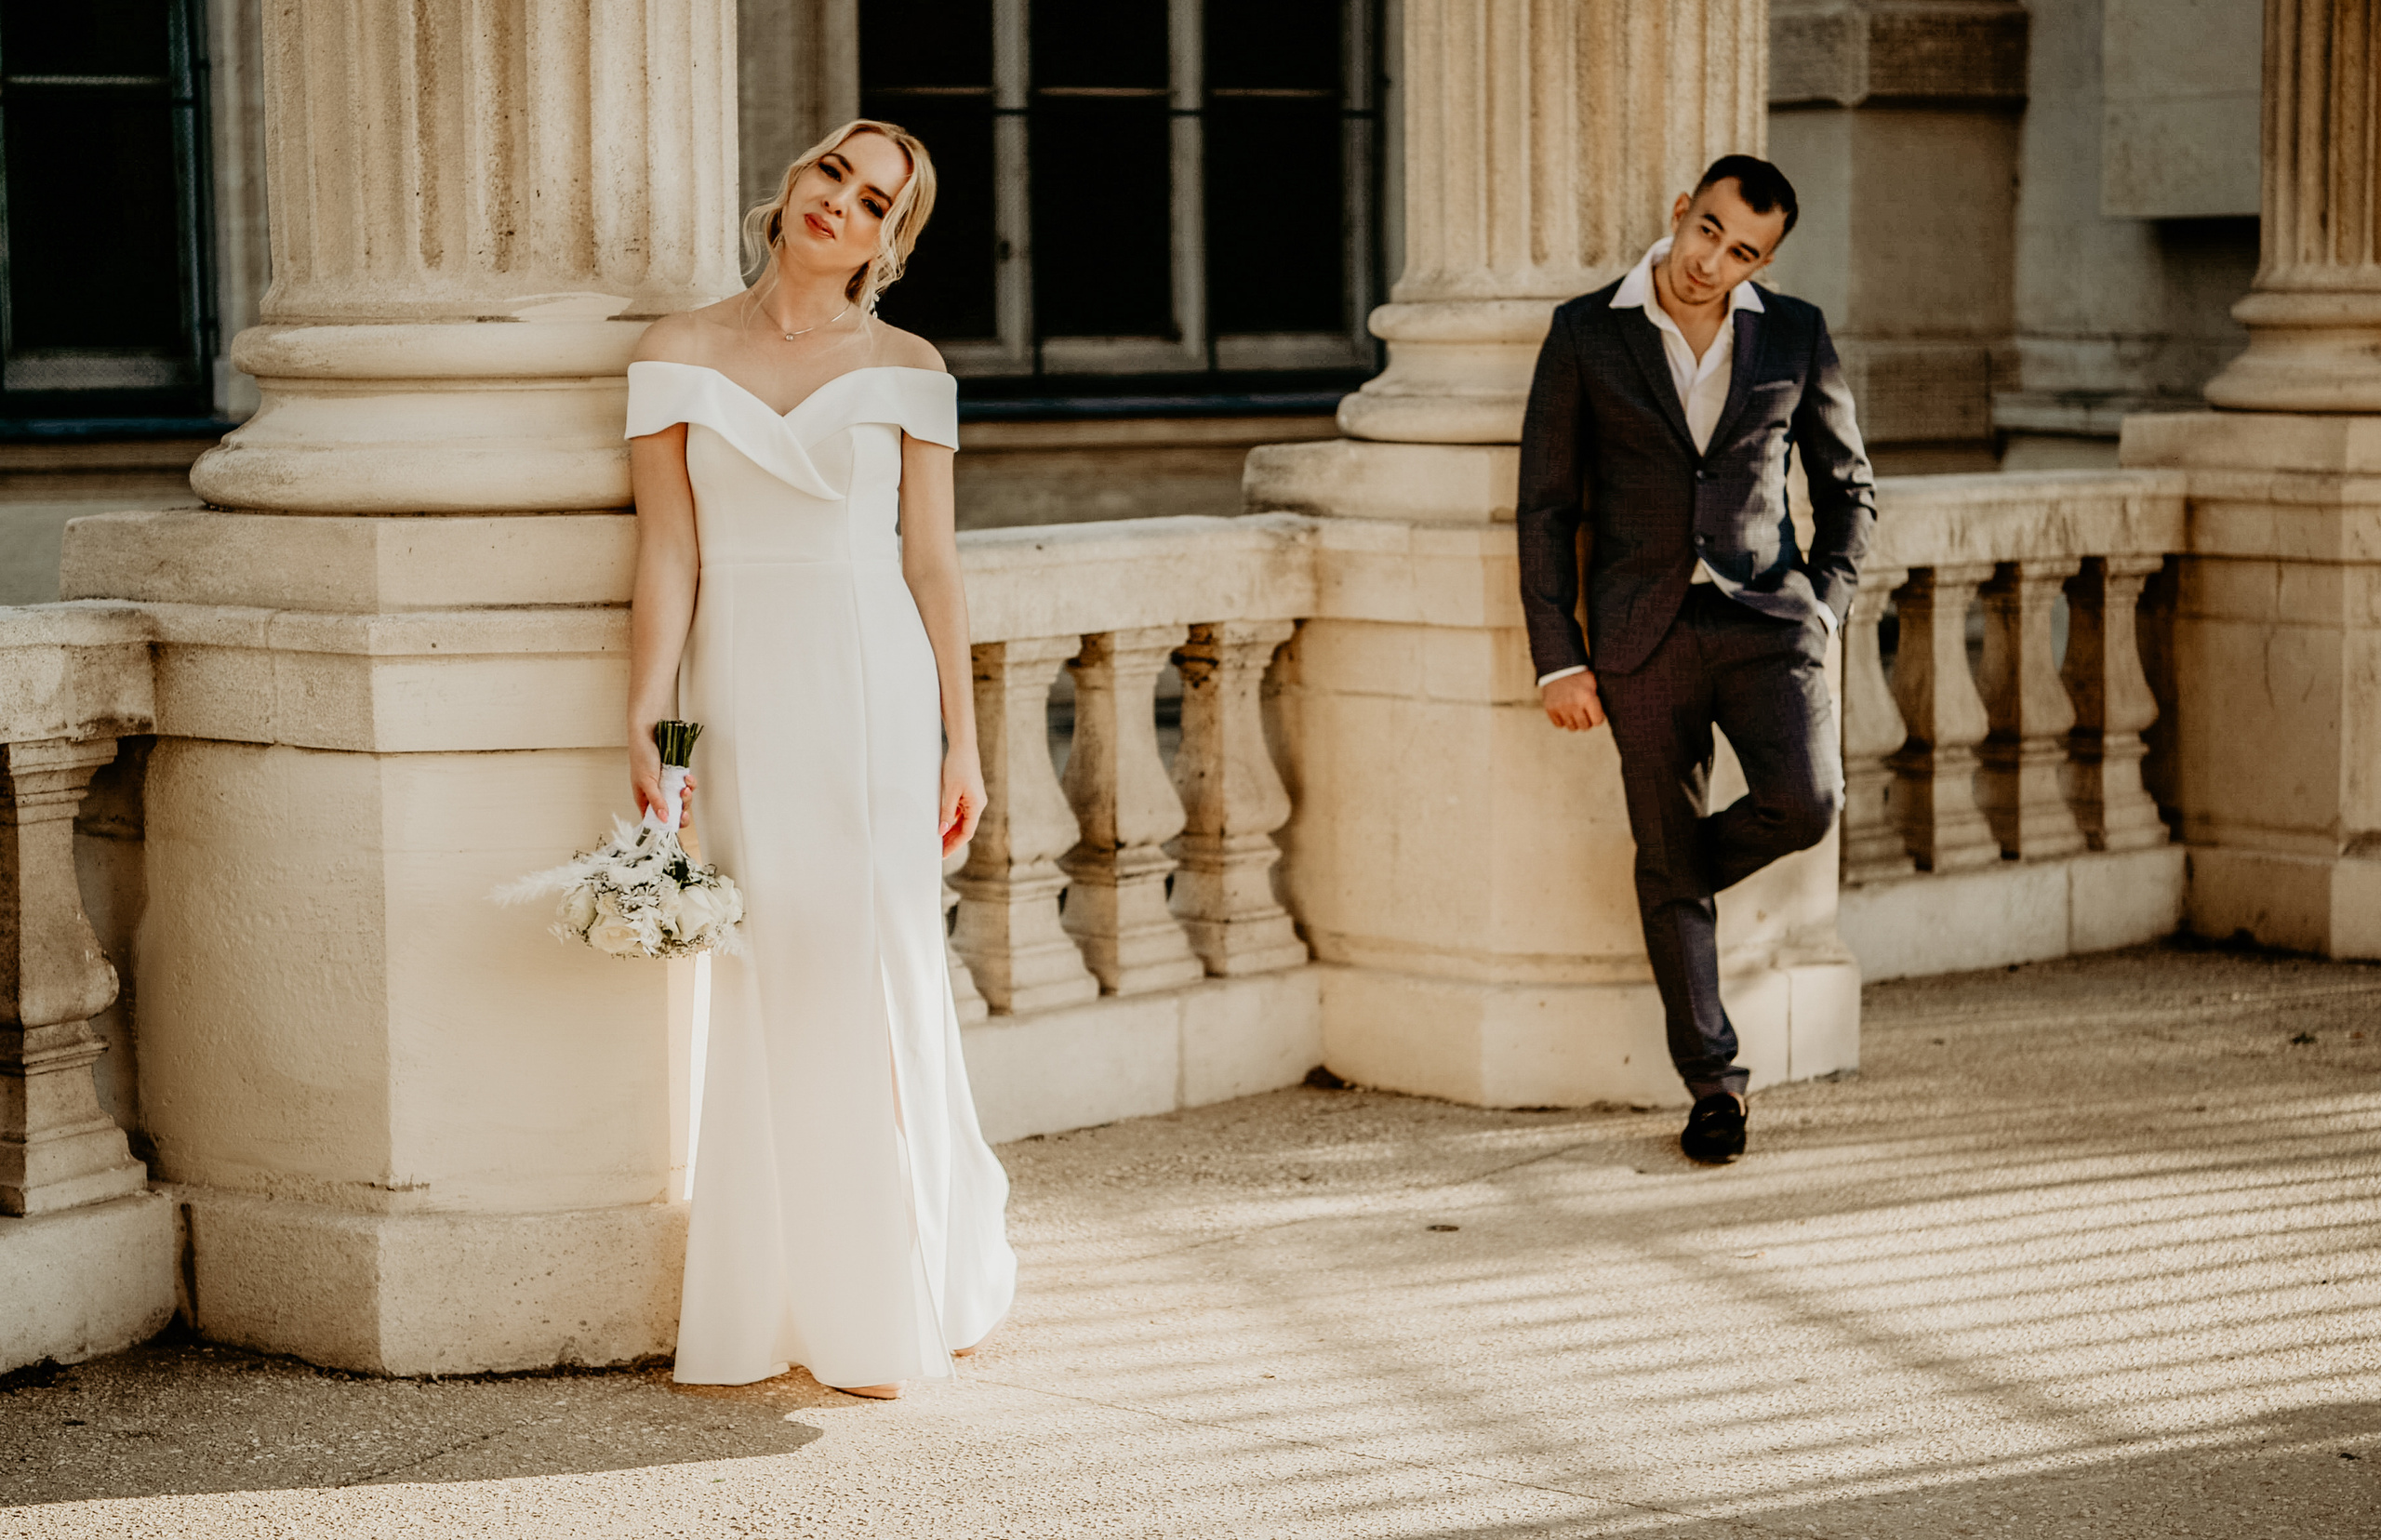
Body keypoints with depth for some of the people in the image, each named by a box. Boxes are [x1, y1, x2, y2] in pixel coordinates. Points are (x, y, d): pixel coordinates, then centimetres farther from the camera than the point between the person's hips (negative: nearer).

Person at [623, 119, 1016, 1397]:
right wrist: (644, 728, -7)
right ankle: (774, 1303, 14)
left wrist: (961, 744, 1)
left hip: (874, 689, 0)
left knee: (877, 978, 1)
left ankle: (888, 1307, 14)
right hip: (739, 694, 0)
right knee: (763, 986, 1)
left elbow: (933, 565, 4)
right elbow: (668, 553, 1)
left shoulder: (904, 370, 5)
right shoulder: (682, 353, 5)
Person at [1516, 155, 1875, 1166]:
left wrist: (1823, 606, 1)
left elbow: (1848, 486, 15)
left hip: (1766, 618, 1)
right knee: (1667, 867, 1)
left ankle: (1689, 869, 13)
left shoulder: (1795, 336, 6)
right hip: (1645, 634, -1)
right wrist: (1557, 658, -2)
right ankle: (1713, 1084, 14)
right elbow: (1546, 505, 3)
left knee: (1806, 800, -21)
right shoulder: (1587, 334, 2)